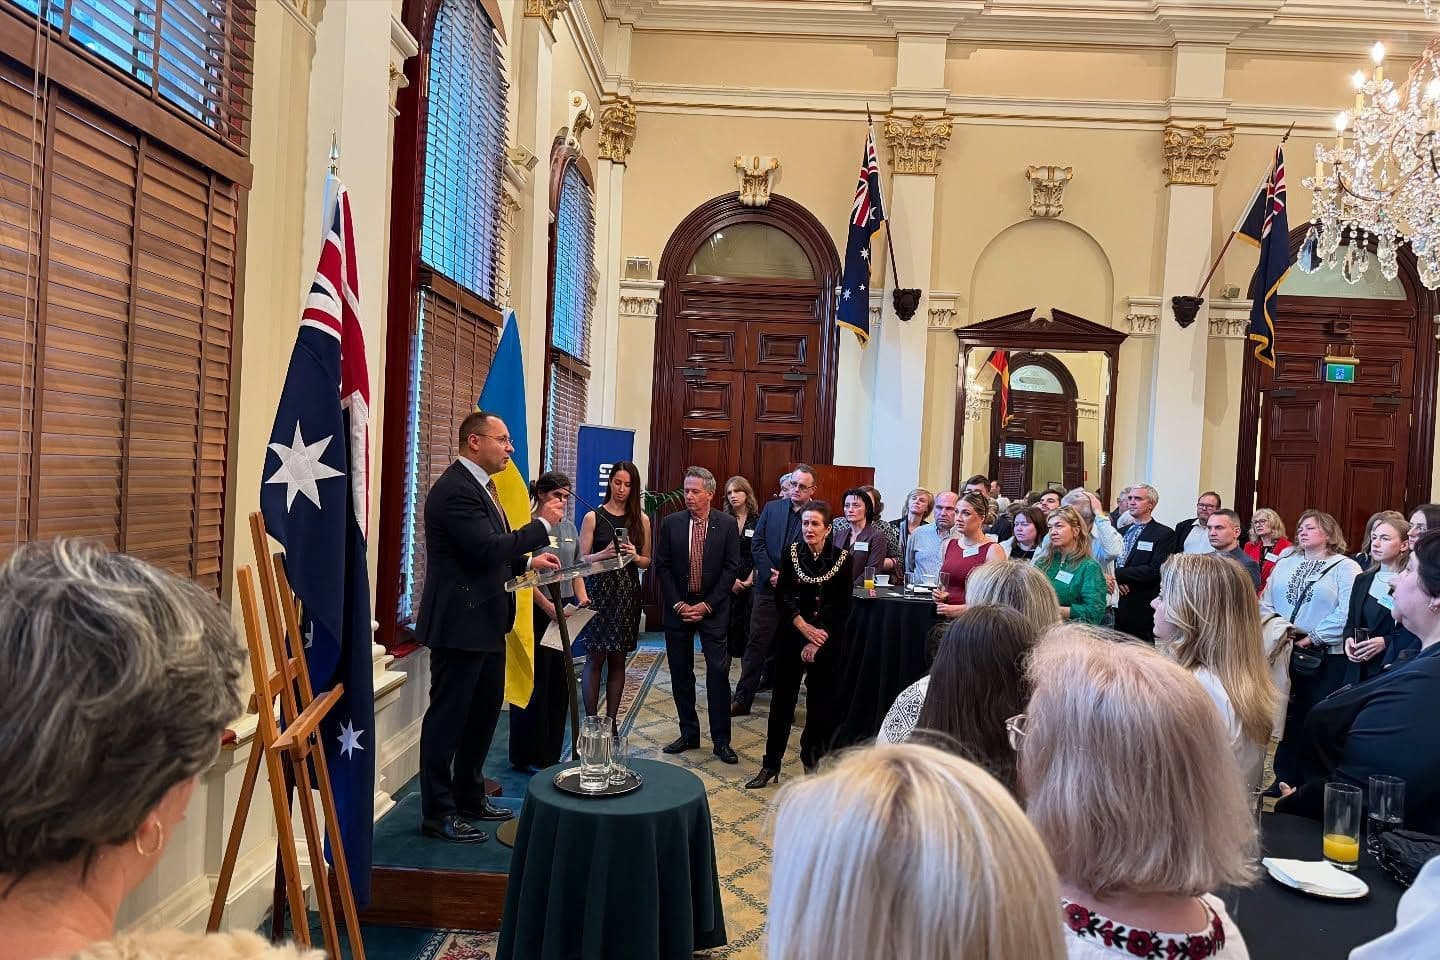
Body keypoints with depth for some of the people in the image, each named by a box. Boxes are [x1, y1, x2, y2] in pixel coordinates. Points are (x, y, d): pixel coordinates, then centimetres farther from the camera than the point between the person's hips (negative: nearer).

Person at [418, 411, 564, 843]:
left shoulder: (478, 486, 14)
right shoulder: (455, 489, -19)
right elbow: (487, 549, -26)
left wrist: (528, 562, 9)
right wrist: (542, 524, -17)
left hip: (485, 621, 11)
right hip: (460, 623, -11)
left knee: (484, 711, 19)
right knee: (448, 717, 1)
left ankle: (469, 796, 33)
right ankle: (437, 812, 14)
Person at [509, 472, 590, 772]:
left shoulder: (569, 527, 13)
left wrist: (582, 599, 2)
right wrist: (548, 606, -20)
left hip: (564, 613, 7)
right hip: (536, 612, -6)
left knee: (559, 683, 10)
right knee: (534, 683, -1)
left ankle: (551, 752, 21)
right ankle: (527, 756, 12)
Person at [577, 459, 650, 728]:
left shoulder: (641, 520, 7)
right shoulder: (593, 517, 1)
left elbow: (647, 561, 11)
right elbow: (582, 560, -1)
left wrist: (634, 556, -10)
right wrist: (604, 554, -20)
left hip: (627, 594, 2)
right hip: (599, 590, -2)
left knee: (618, 660, 6)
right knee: (595, 658, -3)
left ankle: (611, 721, 13)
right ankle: (591, 721, 2)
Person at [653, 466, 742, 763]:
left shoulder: (727, 525, -3)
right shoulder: (671, 523, 1)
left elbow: (731, 568, -5)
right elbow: (662, 566, 1)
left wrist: (707, 605, -10)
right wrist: (678, 604, -8)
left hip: (713, 609, -2)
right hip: (678, 608, 2)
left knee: (718, 672, -5)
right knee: (681, 673, 8)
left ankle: (721, 740, 3)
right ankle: (689, 733, 20)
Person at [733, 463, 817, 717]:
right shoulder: (772, 508, 7)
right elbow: (757, 544, 3)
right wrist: (770, 574, -8)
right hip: (768, 588, 1)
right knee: (757, 644, 1)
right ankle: (742, 700, 7)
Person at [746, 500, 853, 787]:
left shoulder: (841, 557, -6)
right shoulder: (791, 553, -2)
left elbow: (843, 607, -5)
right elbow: (783, 597, -3)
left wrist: (817, 641, -10)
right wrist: (806, 629, -13)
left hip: (828, 640, -1)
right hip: (791, 636, 1)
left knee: (821, 701, 7)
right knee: (782, 699, 4)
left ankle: (813, 757, 26)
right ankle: (771, 764, 12)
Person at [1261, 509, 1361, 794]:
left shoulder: (1346, 568, -5)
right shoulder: (1285, 564, 13)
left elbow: (1347, 613, -16)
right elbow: (1266, 602, 10)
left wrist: (1313, 638, -18)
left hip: (1327, 658, -5)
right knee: (1289, 717, 13)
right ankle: (1285, 778, 23)